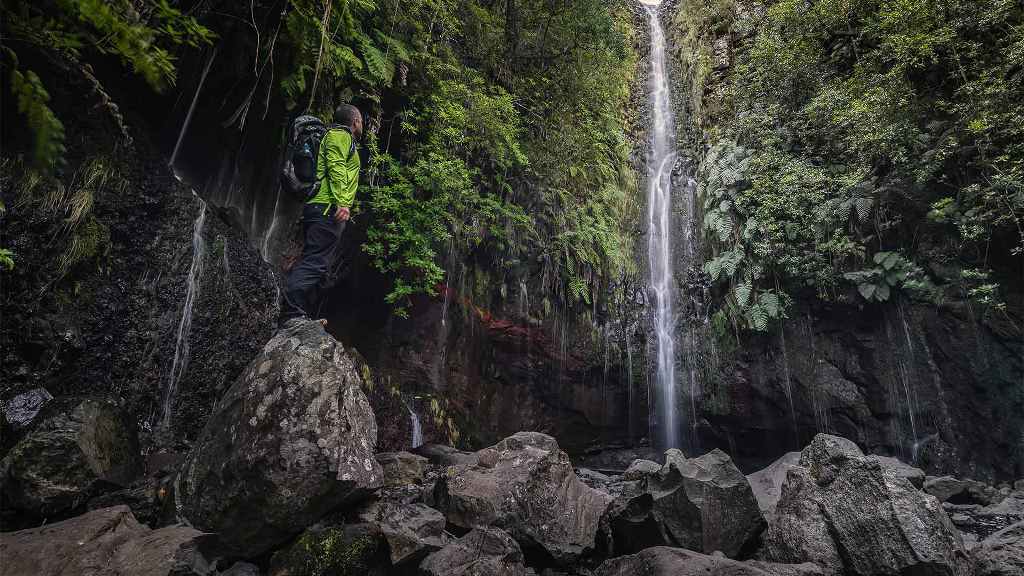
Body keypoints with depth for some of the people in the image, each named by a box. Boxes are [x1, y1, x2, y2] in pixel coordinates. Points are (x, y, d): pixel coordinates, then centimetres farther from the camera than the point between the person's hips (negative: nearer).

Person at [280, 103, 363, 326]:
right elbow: (336, 166, -13)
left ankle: (304, 316, 5)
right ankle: (292, 313, -26)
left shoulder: (338, 137, 33)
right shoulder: (340, 135, 3)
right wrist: (342, 202, -24)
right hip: (327, 208, -10)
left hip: (319, 209, 10)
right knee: (315, 262, -19)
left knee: (316, 264, 6)